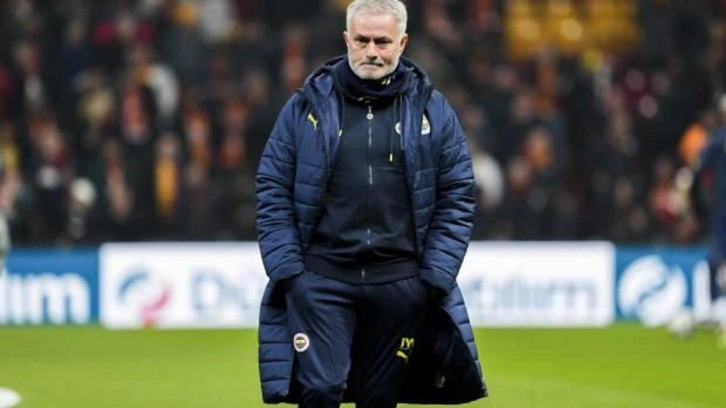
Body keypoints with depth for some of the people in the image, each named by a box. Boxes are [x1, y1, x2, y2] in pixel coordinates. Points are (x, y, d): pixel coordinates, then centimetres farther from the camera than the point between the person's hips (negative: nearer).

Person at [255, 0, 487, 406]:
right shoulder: (308, 106, 3)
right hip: (320, 281, -1)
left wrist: (436, 277, -1)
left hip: (400, 284, 1)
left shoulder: (432, 110, 5)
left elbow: (457, 198, 6)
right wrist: (287, 268, -4)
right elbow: (273, 192, 5)